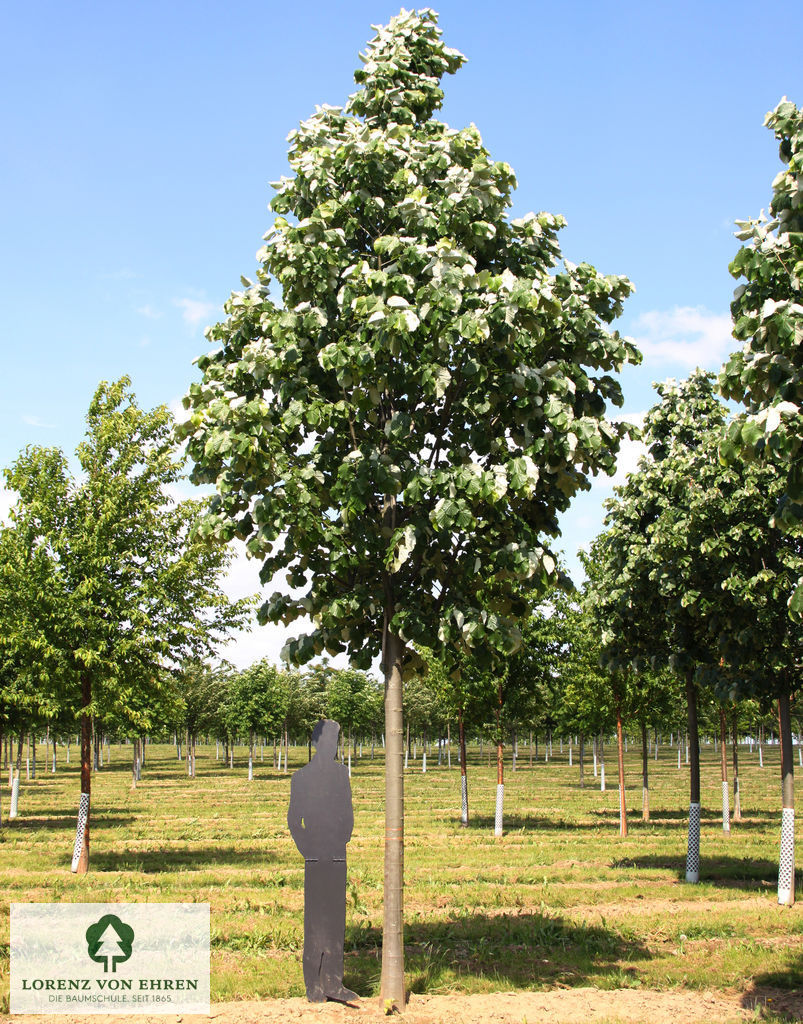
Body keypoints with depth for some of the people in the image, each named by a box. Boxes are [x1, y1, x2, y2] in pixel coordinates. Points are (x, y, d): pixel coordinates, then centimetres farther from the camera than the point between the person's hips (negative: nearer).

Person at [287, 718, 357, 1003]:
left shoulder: (341, 774, 10)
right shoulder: (302, 777, 0)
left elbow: (348, 816, 14)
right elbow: (294, 821, 0)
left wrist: (343, 841, 6)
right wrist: (307, 849, -3)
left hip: (337, 855, 3)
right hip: (315, 857, -3)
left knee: (336, 920, 6)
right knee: (315, 921, -2)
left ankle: (332, 982, 11)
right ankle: (313, 985, 2)